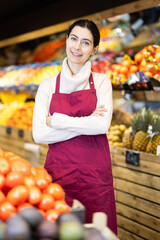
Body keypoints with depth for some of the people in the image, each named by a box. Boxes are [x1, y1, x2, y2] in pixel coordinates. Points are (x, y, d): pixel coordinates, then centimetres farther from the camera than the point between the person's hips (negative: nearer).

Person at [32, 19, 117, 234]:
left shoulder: (101, 81, 4)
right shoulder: (48, 86, 5)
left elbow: (102, 125, -11)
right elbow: (39, 134, -5)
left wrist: (56, 120, -8)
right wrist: (85, 124, -9)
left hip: (94, 172, 0)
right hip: (58, 170, 1)